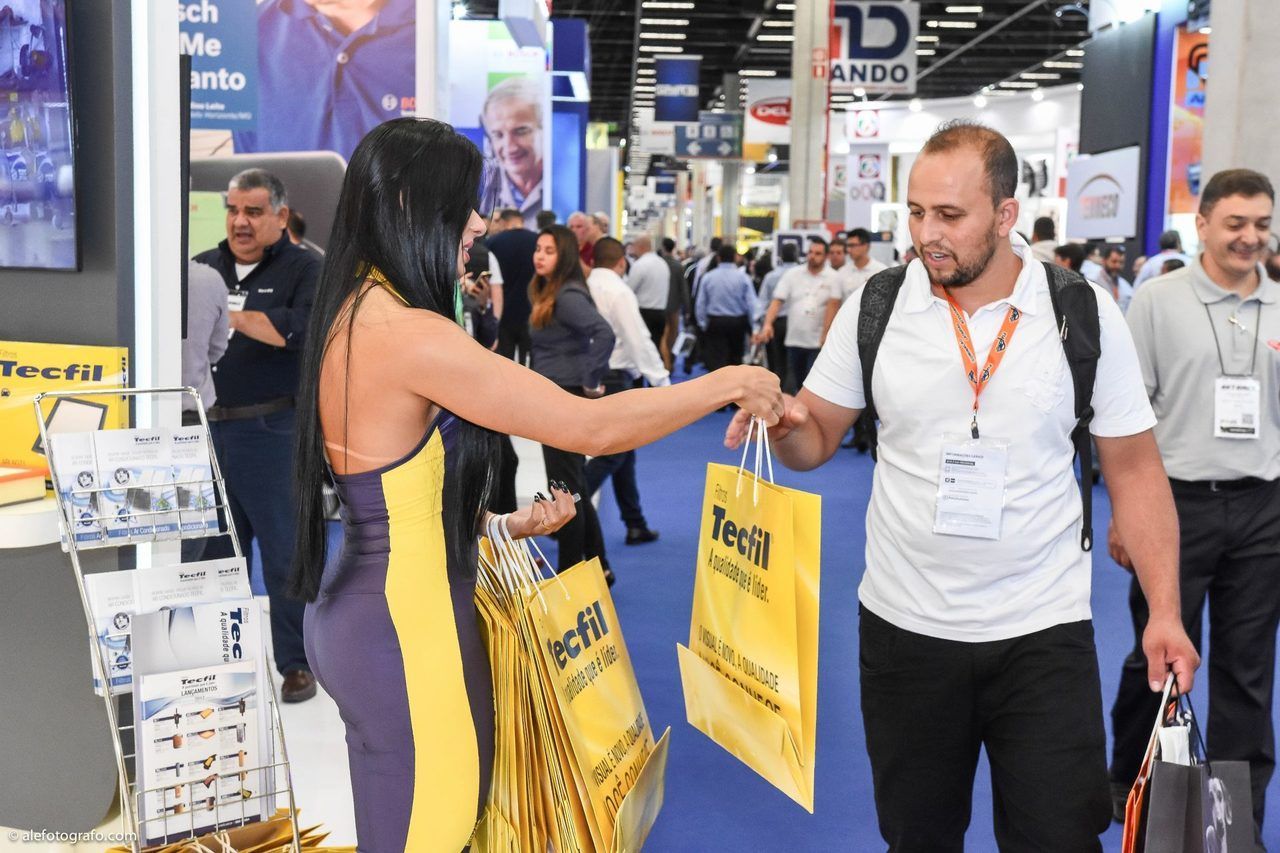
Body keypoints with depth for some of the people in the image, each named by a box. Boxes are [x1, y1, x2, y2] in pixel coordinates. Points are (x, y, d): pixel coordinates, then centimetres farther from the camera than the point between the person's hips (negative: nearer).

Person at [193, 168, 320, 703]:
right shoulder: (203, 268, 15)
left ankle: (296, 663, 11)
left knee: (285, 555, 0)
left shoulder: (304, 269, 0)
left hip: (273, 432, -5)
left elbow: (305, 328, -18)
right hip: (210, 430, 5)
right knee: (217, 551, 12)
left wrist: (230, 316, -22)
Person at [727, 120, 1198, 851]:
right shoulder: (875, 307, -4)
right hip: (905, 627, 2)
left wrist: (1164, 611, -7)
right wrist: (783, 424, -20)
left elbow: (1134, 468, 0)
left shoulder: (1086, 315, -7)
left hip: (1044, 632, -1)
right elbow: (817, 440, 4)